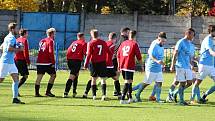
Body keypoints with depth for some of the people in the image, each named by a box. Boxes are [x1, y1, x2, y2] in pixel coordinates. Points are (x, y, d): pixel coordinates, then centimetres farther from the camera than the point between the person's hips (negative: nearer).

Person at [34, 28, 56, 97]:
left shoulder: (42, 41, 18)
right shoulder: (50, 41, -5)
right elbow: (51, 52, -14)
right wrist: (53, 62, -13)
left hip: (39, 62, 7)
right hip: (47, 62, -7)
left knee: (39, 77, 6)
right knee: (53, 75, 5)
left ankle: (37, 93, 3)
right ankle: (48, 92, 0)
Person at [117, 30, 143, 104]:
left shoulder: (123, 43, 12)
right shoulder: (134, 44, -5)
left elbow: (118, 55, 15)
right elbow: (139, 56, -5)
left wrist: (119, 65, 23)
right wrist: (141, 65, 7)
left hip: (122, 66, 6)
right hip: (130, 66, -6)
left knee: (129, 82, 19)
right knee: (127, 82, -7)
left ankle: (130, 98, 26)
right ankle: (122, 99, -15)